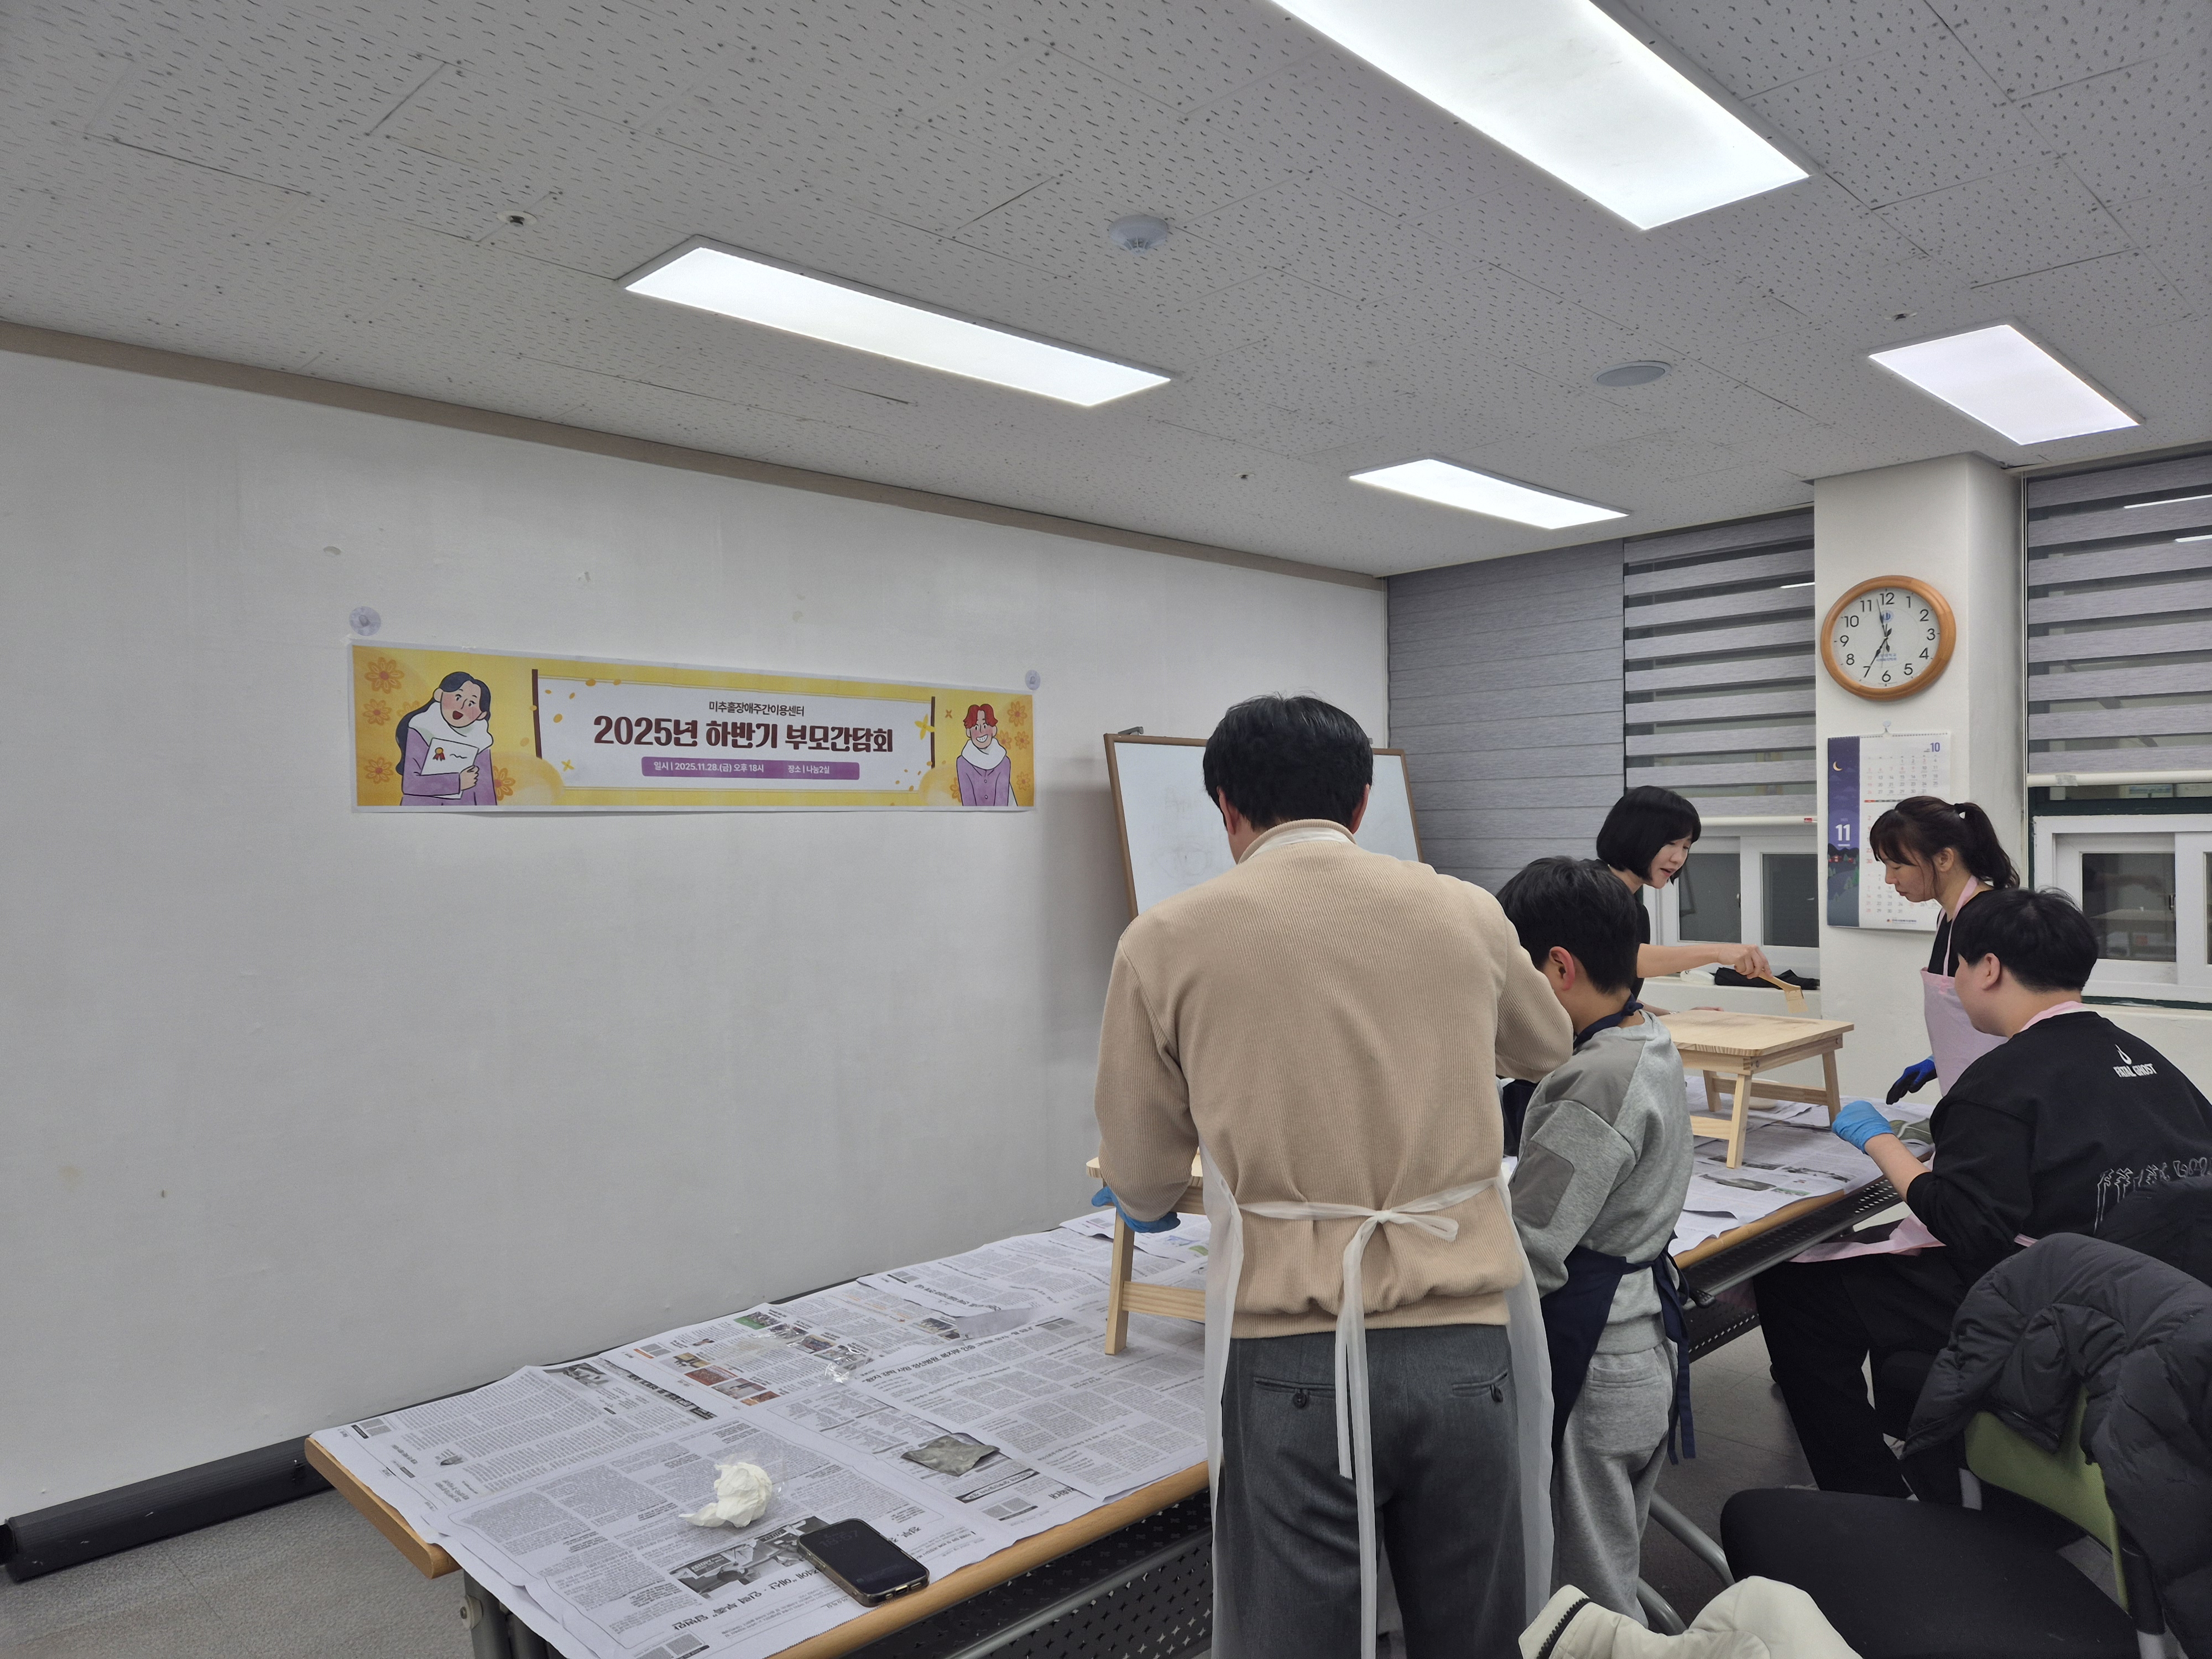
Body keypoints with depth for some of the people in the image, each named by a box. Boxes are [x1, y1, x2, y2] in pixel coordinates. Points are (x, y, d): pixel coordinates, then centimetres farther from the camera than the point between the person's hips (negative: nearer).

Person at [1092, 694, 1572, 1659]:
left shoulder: (1169, 940, -3)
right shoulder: (1464, 912, 4)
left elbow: (1142, 1191, 6)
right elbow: (1547, 1049, 26)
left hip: (1291, 1358, -2)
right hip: (1465, 1339, 3)